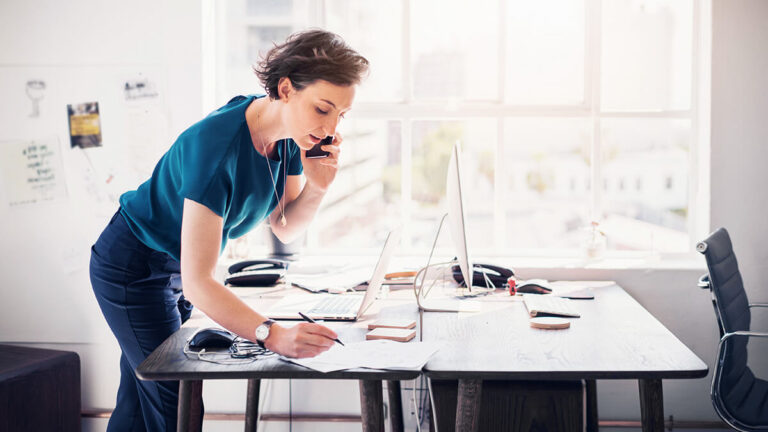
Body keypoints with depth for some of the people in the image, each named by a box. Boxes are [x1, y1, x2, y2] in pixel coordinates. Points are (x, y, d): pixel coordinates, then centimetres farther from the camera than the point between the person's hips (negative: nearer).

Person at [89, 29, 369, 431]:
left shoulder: (290, 134, -13)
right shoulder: (217, 146, -36)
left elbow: (284, 228, -1)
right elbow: (197, 282, -38)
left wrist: (317, 185, -21)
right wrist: (273, 335, -50)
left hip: (175, 268, 8)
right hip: (133, 269, -7)